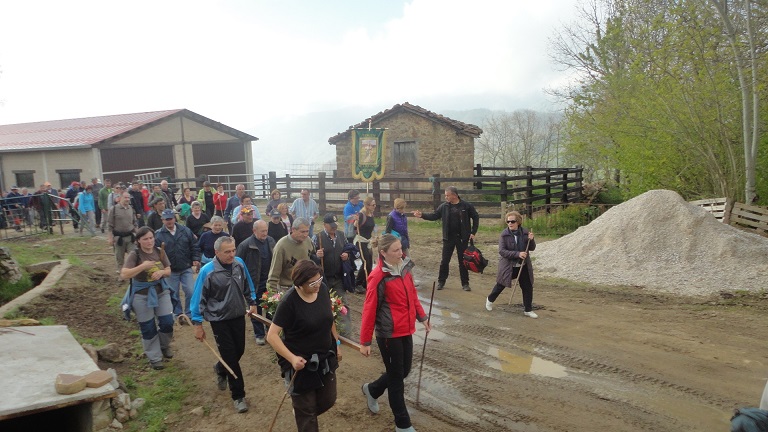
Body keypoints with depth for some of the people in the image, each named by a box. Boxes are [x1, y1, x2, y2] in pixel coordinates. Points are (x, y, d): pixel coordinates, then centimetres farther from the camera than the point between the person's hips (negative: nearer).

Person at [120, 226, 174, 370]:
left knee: (167, 322, 1)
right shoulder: (134, 255, -14)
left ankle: (164, 346, 32)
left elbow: (168, 271, 7)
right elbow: (124, 274, -22)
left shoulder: (159, 252, -1)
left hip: (161, 291, 3)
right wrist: (142, 266, -31)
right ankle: (154, 358, 22)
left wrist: (161, 272, -16)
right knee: (148, 328, 7)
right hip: (142, 295, -3)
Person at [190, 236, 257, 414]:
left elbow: (248, 286, 8)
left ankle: (220, 369, 49)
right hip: (219, 320, -4)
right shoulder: (207, 271, -20)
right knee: (230, 355, 0)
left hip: (238, 316, 4)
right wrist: (198, 324, -10)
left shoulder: (239, 264, -9)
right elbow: (199, 298, -12)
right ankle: (238, 395, 14)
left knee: (239, 351, 15)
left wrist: (252, 302, 14)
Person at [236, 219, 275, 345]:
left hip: (269, 281, 4)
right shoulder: (245, 245, -14)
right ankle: (259, 334, 24)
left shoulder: (271, 241, 1)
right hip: (255, 283, -4)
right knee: (256, 310, 9)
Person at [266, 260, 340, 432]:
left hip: (325, 358, 6)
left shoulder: (323, 289, -9)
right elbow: (272, 335, -23)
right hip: (301, 363, -6)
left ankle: (304, 415, 50)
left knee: (328, 400, 20)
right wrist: (292, 358, -33)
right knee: (306, 409, 13)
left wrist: (336, 343, 13)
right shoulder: (289, 301, -26)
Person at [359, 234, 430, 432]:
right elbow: (369, 310, -16)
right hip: (389, 334, -7)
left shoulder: (404, 267, 1)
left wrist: (422, 317, 14)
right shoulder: (378, 276, -21)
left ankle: (371, 389, 45)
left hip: (406, 330, 7)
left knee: (404, 371, 20)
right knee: (396, 377, 7)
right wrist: (365, 341, -12)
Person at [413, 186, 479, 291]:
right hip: (448, 238, 2)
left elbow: (475, 217, 2)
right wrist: (422, 215, -12)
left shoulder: (466, 206, -7)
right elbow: (434, 216, 3)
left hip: (462, 238, -2)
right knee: (444, 261, 6)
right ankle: (441, 282, 20)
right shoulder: (444, 206, -1)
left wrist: (473, 232, -2)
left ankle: (465, 283, 18)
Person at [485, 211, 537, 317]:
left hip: (523, 266, 3)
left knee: (528, 288, 5)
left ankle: (528, 310, 20)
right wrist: (517, 254, -28)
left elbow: (532, 248, 3)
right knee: (500, 285, 13)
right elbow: (502, 251, -19)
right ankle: (490, 300, 39)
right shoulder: (504, 234, -13)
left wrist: (531, 240, -19)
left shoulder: (525, 233, -4)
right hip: (508, 266, -3)